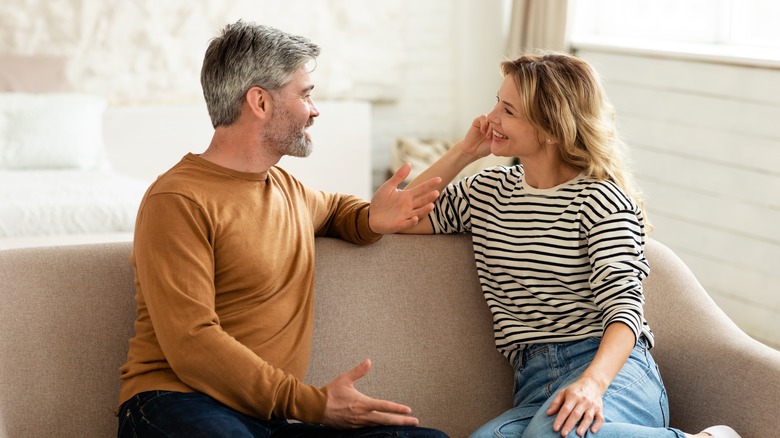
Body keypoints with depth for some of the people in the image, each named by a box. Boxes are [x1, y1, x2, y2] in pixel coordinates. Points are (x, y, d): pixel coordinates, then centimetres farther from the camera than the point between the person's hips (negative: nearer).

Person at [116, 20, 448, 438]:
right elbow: (192, 346, -16)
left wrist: (371, 219, 18)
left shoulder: (285, 187, 20)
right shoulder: (179, 201, -8)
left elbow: (333, 207, 45)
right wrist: (312, 403, -19)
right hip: (180, 403, -7)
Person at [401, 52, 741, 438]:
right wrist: (463, 152, 12)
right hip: (535, 381, 4)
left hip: (613, 368, -4)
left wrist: (593, 381, -29)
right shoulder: (488, 191, 18)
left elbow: (623, 306, -11)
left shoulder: (601, 200, -1)